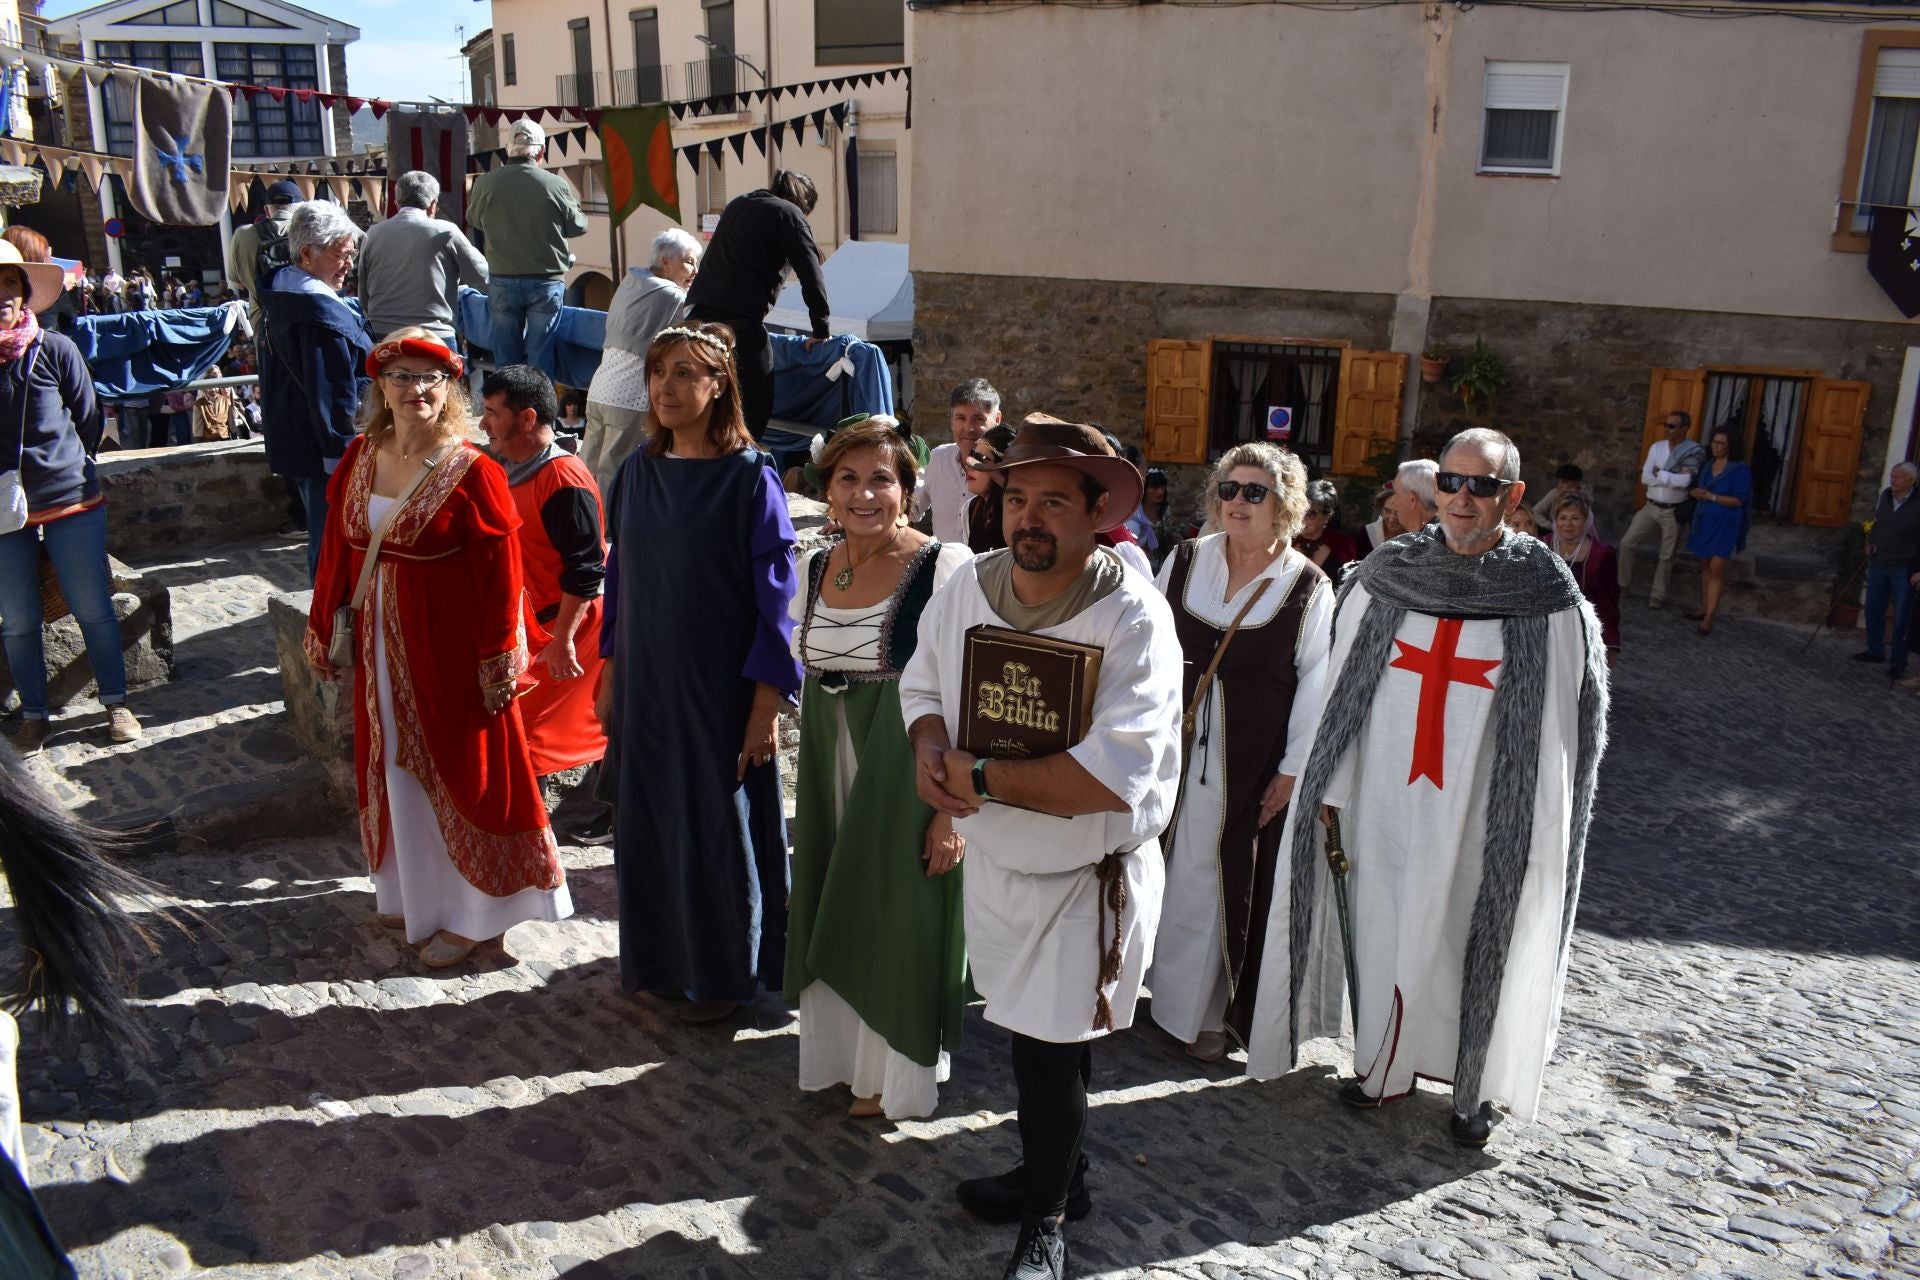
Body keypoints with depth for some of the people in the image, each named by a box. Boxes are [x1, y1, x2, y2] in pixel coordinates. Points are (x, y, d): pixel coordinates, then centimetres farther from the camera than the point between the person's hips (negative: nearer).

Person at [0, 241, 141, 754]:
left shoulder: (56, 350, -6)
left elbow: (90, 422, 4)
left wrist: (64, 467, 7)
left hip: (72, 505, -1)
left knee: (94, 610, 7)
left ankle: (115, 703, 22)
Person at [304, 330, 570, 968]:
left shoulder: (470, 470, -15)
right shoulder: (361, 457, 3)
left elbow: (499, 572, -15)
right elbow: (338, 547, 10)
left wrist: (498, 657, -16)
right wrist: (321, 626, 13)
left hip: (450, 644, -6)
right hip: (382, 642, 6)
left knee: (461, 769, 5)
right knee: (396, 766, 17)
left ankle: (472, 913, 20)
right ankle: (414, 892, 36)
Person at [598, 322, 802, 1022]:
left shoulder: (749, 478, -12)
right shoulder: (638, 471, 4)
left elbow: (776, 597, -12)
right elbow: (621, 576, 12)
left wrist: (766, 704, -14)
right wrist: (611, 674, 11)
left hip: (718, 688, -5)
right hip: (646, 683, 5)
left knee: (716, 825, 6)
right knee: (649, 823, 13)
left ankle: (722, 974, 24)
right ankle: (661, 960, 32)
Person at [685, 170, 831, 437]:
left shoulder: (737, 205, 26)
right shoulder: (789, 215, 4)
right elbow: (812, 276, -1)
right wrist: (820, 330, 8)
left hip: (697, 313, 8)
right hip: (739, 320, -8)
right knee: (756, 405, -3)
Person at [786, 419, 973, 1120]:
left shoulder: (946, 565, -15)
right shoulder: (814, 569, 5)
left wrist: (953, 808, -18)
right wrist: (812, 789, 15)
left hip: (907, 772, -6)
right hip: (829, 774, 6)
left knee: (899, 921, 7)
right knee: (834, 914, 17)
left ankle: (896, 1073, 29)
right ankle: (842, 1053, 39)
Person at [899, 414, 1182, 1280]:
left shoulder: (1132, 617, -23)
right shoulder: (967, 589, -5)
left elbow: (1116, 776, -31)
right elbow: (921, 682, 11)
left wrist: (981, 781, -25)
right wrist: (929, 744, -12)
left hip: (1089, 874, -5)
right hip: (994, 857, 5)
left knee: (1050, 1045, 4)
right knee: (1030, 1029, 20)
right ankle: (1055, 1176, 46)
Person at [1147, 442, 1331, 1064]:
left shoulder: (1308, 586, -4)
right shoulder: (1185, 562, 4)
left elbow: (1315, 682, -5)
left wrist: (1293, 769, -8)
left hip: (1251, 763, -3)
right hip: (1175, 747, 3)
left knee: (1224, 880, 5)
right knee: (1169, 867, 11)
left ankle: (1202, 1010, 21)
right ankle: (1160, 979, 30)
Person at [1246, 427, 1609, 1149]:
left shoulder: (1548, 598, -8)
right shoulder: (1383, 577, -1)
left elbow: (1558, 727, -5)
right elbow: (1341, 691, 3)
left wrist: (1542, 836, -7)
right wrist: (1330, 790, 2)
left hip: (1484, 814, -2)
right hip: (1386, 801, 2)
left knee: (1474, 942, 10)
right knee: (1385, 928, 12)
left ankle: (1474, 1084, 30)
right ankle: (1386, 1065, 32)